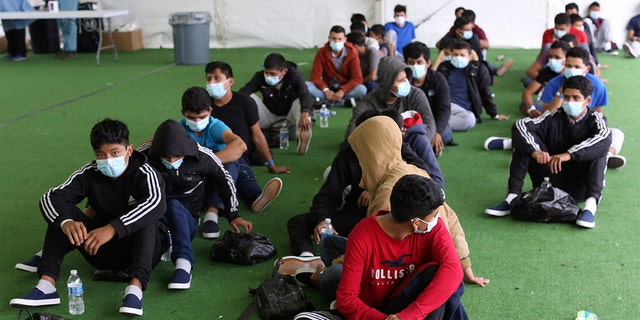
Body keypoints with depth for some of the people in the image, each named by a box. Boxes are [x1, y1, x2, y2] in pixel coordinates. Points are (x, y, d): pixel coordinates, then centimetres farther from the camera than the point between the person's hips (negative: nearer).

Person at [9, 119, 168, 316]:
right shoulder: (89, 174, -5)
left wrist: (112, 228, -50)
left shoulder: (144, 174, -17)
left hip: (145, 247, -4)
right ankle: (46, 286, -24)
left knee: (146, 217, -34)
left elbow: (156, 203, -39)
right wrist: (65, 222, -39)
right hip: (103, 249, 4)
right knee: (61, 212, -13)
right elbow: (50, 197, -16)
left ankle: (135, 287, -49)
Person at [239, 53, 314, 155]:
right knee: (249, 98, -20)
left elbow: (305, 96, -35)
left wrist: (304, 115, -56)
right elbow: (243, 93, -24)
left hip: (290, 115, -2)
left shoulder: (295, 75, -19)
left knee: (300, 101, -32)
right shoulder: (260, 76, -13)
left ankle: (304, 135, -50)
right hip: (269, 115, 2)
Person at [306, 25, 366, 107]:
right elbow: (315, 76, -10)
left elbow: (357, 78, -14)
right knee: (307, 85, -28)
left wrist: (342, 91, -30)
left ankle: (327, 101, -30)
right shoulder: (321, 52, -5)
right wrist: (325, 90, -30)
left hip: (345, 90, -1)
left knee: (362, 89, -30)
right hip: (328, 89, 1)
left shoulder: (352, 53, -7)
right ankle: (344, 102, -35)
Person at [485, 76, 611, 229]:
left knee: (598, 150, -26)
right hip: (551, 181, 2)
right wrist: (534, 150, -35)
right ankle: (512, 197, -20)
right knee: (524, 143, -12)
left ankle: (591, 206, -39)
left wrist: (570, 155, -42)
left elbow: (605, 139, -30)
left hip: (580, 186, -2)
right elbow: (519, 125, -16)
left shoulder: (595, 119, -6)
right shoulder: (554, 118, -3)